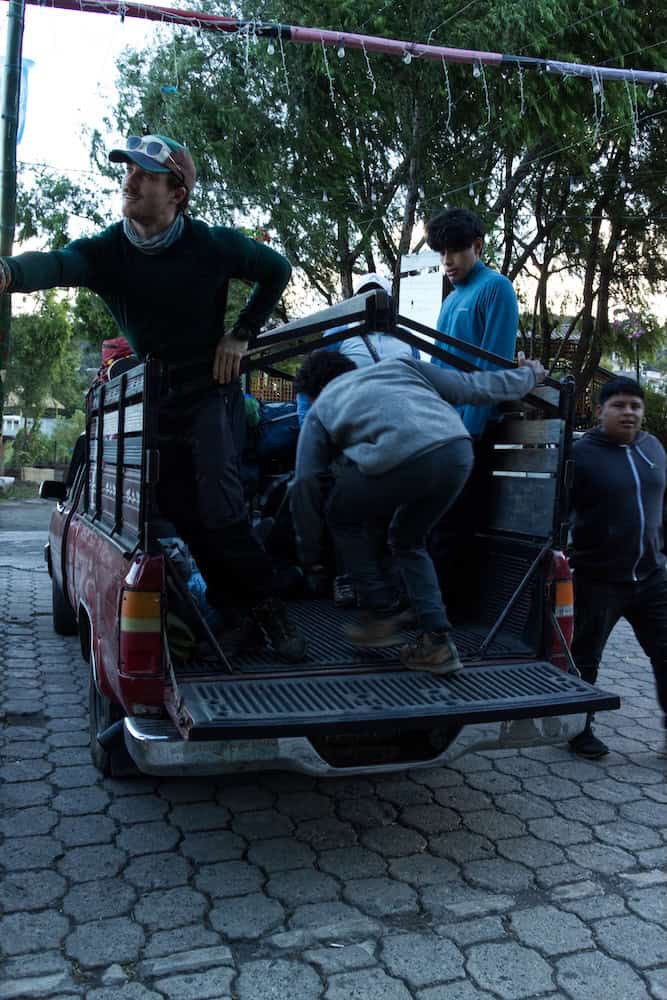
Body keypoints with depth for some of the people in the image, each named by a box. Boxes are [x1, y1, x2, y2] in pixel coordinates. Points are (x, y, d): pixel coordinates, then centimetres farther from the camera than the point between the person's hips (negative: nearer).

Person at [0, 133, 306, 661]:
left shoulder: (214, 245, -14)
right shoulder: (106, 251, -11)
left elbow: (277, 270, 4)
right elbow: (55, 265, -33)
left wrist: (242, 334, -7)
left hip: (212, 389, -3)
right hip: (156, 397, 4)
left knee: (220, 506, -18)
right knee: (181, 511, 5)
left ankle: (265, 604, 1)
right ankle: (229, 606, 22)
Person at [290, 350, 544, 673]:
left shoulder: (320, 409, 26)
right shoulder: (398, 365, 33)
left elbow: (306, 484, 20)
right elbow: (472, 386, 30)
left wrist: (310, 555, 29)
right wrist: (528, 376, 47)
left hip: (400, 461, -4)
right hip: (459, 451, 5)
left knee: (340, 516, 26)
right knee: (408, 540, 28)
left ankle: (382, 614, 22)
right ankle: (437, 641, 20)